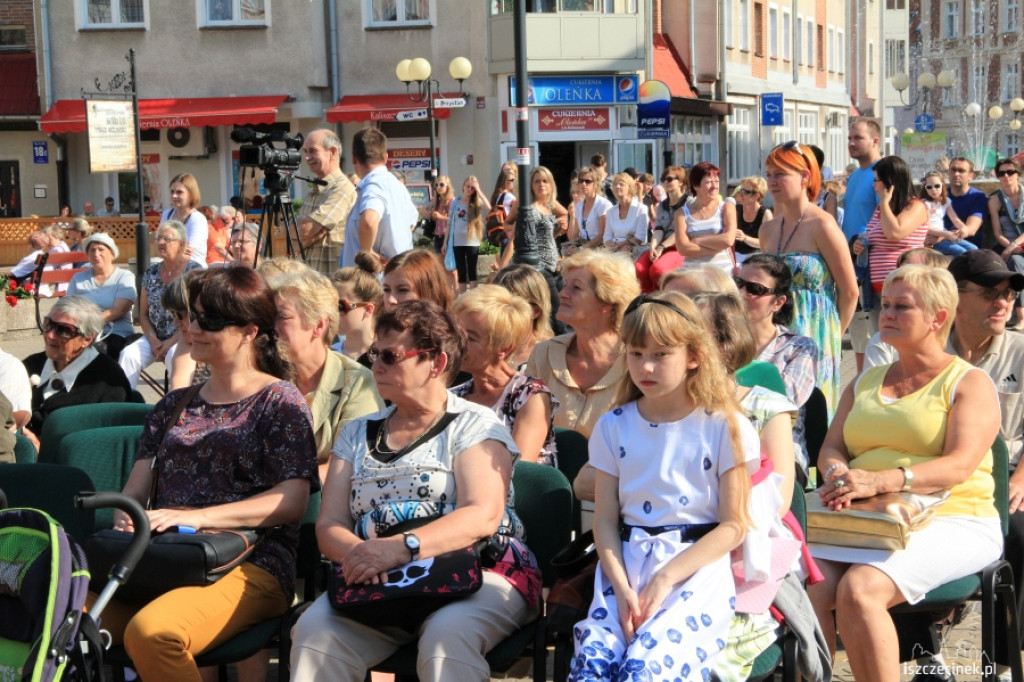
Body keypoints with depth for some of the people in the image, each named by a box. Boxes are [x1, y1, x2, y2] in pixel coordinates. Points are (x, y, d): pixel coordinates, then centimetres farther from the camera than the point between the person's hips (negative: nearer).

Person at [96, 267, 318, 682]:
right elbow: (136, 488, 16)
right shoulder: (175, 405, 23)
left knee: (152, 631, -34)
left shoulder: (279, 402, 4)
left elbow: (293, 500, -8)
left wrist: (199, 517, -19)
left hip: (247, 566, -4)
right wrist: (127, 517, -9)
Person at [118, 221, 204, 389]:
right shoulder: (151, 273, 12)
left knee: (174, 355, -37)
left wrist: (172, 341, -14)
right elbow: (143, 314, 14)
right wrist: (153, 340, -4)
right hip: (155, 336, 5)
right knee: (128, 354, -23)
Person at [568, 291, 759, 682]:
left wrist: (666, 578, -12)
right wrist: (621, 587, -11)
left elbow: (733, 526, -3)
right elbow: (605, 520, 6)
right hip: (626, 565, 3)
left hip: (696, 568, -3)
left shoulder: (724, 428, 0)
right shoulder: (614, 426, 10)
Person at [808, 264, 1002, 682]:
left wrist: (879, 481, -27)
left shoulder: (970, 383, 4)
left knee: (859, 590, -31)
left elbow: (959, 465, -12)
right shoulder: (865, 382, 22)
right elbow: (831, 447, 14)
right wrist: (839, 475, -12)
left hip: (949, 520, -5)